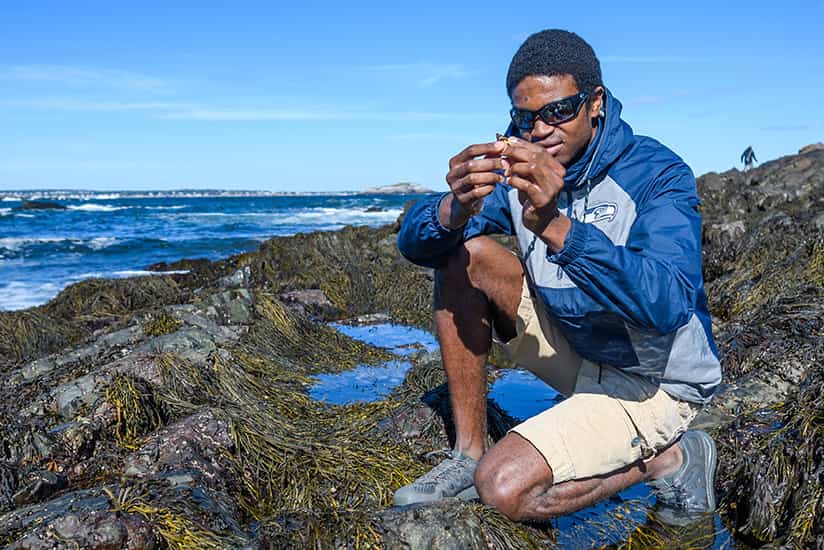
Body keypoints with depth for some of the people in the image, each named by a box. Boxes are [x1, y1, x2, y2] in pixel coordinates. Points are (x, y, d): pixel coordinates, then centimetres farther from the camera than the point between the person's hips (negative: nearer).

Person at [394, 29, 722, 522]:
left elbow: (667, 305, -37)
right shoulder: (522, 168, -6)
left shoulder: (657, 175, -21)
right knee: (463, 255, -11)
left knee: (504, 489, -22)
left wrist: (555, 227, -48)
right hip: (573, 348, 6)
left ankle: (669, 458, 1)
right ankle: (469, 455, -5)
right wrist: (456, 209, -38)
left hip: (652, 382, -6)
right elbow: (414, 243, -14)